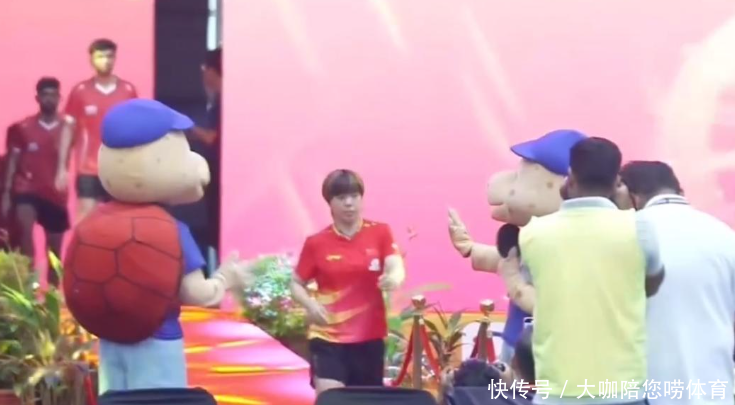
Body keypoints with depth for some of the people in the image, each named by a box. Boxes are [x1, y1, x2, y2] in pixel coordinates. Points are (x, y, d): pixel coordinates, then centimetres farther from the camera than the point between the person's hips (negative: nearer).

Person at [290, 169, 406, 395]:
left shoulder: (380, 233, 1)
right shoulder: (316, 243, 0)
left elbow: (397, 268, -13)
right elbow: (296, 284, 8)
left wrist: (394, 278, -38)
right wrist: (310, 304, -14)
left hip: (369, 336, 2)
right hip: (328, 337, -2)